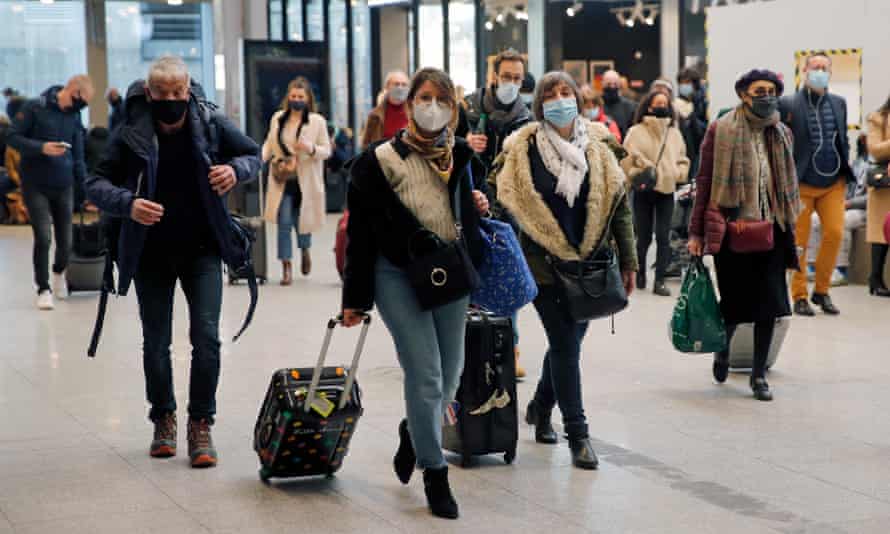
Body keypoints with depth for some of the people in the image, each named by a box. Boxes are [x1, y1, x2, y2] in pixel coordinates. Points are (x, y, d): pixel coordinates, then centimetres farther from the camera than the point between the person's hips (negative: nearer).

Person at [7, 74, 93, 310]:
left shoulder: (74, 117, 7)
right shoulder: (35, 108, -7)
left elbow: (78, 157, 11)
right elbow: (13, 137, -8)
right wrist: (41, 147, -20)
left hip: (64, 186, 4)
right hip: (35, 186, -4)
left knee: (65, 241, 5)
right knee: (43, 237, -11)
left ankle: (59, 272, 36)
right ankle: (43, 289, 4)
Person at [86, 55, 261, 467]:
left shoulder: (210, 124, -8)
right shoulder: (131, 133, -12)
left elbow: (252, 155, 9)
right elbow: (96, 185, -9)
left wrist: (236, 169, -15)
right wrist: (127, 204, -29)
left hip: (202, 249, 0)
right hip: (151, 252, 0)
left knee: (206, 336, -9)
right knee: (156, 342, 8)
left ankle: (201, 425, 3)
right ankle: (163, 419, 29)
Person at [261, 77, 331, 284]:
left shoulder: (318, 121, -4)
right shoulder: (277, 118, 4)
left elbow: (326, 151, -2)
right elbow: (269, 144, 14)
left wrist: (311, 149, -22)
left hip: (305, 181, -1)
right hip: (282, 181, 1)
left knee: (302, 220, 8)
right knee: (283, 223, -6)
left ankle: (305, 250, 43)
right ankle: (286, 268, 0)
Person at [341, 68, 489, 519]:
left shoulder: (461, 157, 7)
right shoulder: (380, 160, -7)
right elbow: (361, 233, -5)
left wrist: (479, 207, -1)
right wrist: (354, 299, -6)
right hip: (398, 276, -5)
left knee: (450, 374, 8)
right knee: (425, 374, -8)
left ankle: (413, 432, 39)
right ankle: (435, 474, 7)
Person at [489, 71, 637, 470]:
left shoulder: (597, 147, 3)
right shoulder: (523, 149, -4)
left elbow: (619, 204, 7)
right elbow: (498, 195, 2)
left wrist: (627, 261, 6)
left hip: (589, 262, 3)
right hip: (545, 261, -3)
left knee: (567, 340, 14)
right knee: (565, 344, -6)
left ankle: (540, 407, 39)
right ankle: (577, 435, 2)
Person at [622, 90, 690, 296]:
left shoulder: (674, 132, 10)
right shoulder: (637, 132, -2)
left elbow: (683, 160, 16)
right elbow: (627, 160, -4)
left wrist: (678, 173, -2)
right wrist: (638, 174, -17)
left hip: (666, 191, 2)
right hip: (643, 190, -2)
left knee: (663, 238, -3)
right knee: (644, 237, 5)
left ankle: (660, 281, 0)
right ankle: (640, 273, 26)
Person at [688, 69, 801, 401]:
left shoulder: (781, 134, 10)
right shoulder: (721, 131, -4)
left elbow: (787, 186, 16)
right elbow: (704, 181, -4)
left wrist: (790, 229, 13)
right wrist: (696, 233, -6)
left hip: (771, 231, 4)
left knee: (770, 303, 0)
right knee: (735, 301, 5)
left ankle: (759, 374, 13)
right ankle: (723, 348, 37)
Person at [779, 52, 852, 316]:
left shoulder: (839, 103, 10)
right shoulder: (788, 104, -5)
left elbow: (843, 141, 16)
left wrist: (845, 177, 10)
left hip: (833, 183, 3)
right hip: (801, 184, -3)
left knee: (835, 233, -7)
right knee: (799, 242, 0)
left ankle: (821, 291, 9)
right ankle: (799, 296, 11)